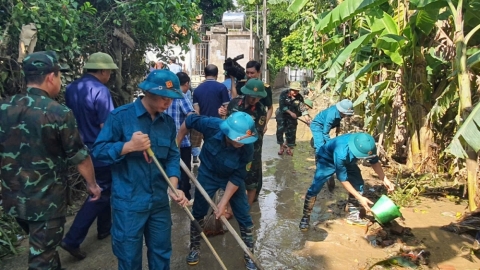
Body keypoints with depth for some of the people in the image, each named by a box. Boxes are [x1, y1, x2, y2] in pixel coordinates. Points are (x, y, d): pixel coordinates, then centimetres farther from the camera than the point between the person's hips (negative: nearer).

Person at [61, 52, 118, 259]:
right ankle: (72, 239, 1)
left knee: (101, 189, 23)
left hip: (82, 149, 9)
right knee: (100, 194, 3)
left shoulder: (71, 88, 4)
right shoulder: (100, 90, -21)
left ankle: (104, 228, 35)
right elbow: (106, 126, -23)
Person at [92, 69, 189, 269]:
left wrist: (173, 186, -9)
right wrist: (129, 146, -25)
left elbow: (173, 156, 6)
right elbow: (98, 151, -11)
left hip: (160, 201, 5)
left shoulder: (168, 122, 5)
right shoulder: (120, 116, -11)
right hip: (128, 203, -4)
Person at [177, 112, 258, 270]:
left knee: (243, 216, 2)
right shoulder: (212, 126, -35)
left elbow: (237, 177, -23)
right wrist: (176, 143, -7)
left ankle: (249, 255, 22)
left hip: (232, 176, 0)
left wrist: (224, 202, -22)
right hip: (208, 173, 1)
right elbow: (189, 121, -14)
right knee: (198, 212, 11)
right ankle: (194, 248, 35)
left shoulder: (247, 148, -32)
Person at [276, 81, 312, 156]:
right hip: (282, 115, -2)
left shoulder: (299, 98, -10)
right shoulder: (284, 94, -17)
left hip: (292, 117, 2)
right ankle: (282, 146, 15)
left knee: (291, 132, 3)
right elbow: (282, 106, -20)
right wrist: (290, 112, -25)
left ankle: (289, 147, 19)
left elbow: (303, 107, -16)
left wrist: (307, 118, -29)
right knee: (280, 130, -3)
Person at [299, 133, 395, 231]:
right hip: (326, 158, -6)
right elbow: (343, 179, -32)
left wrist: (385, 179, -18)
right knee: (315, 187, -15)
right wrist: (360, 198, -29)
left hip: (348, 160, 6)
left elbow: (375, 162, -7)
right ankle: (306, 217, 0)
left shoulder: (366, 147, -30)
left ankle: (353, 215, 12)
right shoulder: (341, 153, -45)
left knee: (358, 183, -4)